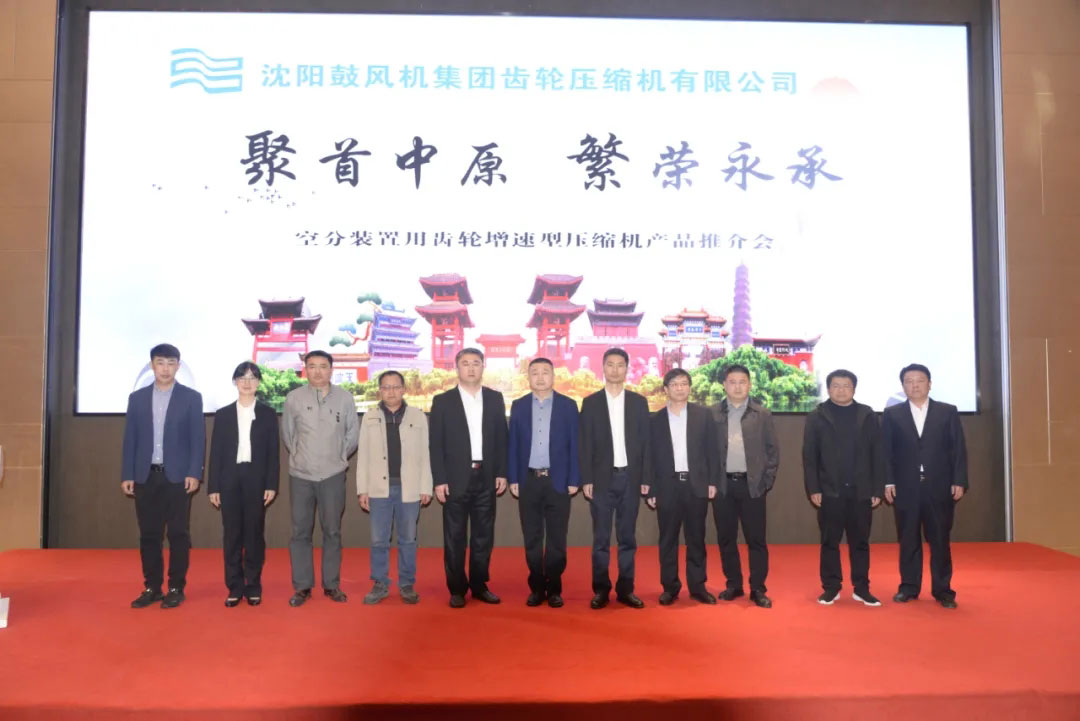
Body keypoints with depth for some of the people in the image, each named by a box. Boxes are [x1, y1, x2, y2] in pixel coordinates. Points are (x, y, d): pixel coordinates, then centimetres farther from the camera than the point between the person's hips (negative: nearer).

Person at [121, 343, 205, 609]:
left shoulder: (191, 397, 2)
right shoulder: (137, 398, 9)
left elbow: (198, 439, -2)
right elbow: (130, 439, 8)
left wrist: (194, 473, -10)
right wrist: (127, 475, 1)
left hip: (177, 476, -2)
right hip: (145, 476, 3)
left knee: (178, 534, 1)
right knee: (149, 534, 7)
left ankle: (176, 588, 10)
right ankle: (152, 587, 17)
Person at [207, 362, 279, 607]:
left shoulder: (268, 414, 5)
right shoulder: (223, 414, 8)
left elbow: (273, 452, 2)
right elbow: (216, 452, 5)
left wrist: (271, 484, -5)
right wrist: (213, 486, -1)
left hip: (256, 479, -1)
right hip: (230, 480, 1)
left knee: (254, 533, 3)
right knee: (232, 534, 4)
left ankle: (253, 586, 12)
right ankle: (234, 587, 12)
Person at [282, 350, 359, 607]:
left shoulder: (345, 397, -3)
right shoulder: (293, 398, -4)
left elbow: (353, 432, 7)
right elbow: (287, 433, 9)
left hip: (333, 475, 0)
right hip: (300, 474, 0)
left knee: (332, 531, 7)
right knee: (300, 532, 5)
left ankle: (332, 585, 18)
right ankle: (302, 586, 15)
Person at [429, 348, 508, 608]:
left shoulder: (495, 398, 7)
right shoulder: (442, 401, 0)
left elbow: (502, 438, 9)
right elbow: (435, 444, -3)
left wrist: (502, 473, 2)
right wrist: (439, 480, -9)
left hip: (486, 478, 3)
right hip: (456, 479, -2)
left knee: (483, 535, 9)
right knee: (455, 537, 4)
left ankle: (479, 585, 21)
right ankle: (457, 589, 15)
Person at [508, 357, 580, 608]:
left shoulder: (568, 406, 2)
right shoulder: (518, 406, 7)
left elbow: (574, 445, 0)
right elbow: (513, 445, 6)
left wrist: (574, 480, -5)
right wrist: (513, 479, 0)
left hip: (558, 480, -1)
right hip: (528, 480, 2)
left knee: (556, 539, 5)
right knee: (532, 538, 7)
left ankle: (554, 588, 16)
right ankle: (536, 587, 17)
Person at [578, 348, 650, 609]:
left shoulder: (639, 402, 7)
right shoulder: (591, 402, 3)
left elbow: (646, 442, 6)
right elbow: (584, 444, 0)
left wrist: (646, 477, -1)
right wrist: (586, 479, -7)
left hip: (630, 477, 1)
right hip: (602, 478, -1)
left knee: (627, 537, 7)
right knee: (601, 538, 3)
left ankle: (625, 589, 15)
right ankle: (601, 589, 12)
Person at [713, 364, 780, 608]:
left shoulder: (762, 414, 3)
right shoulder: (713, 414, 3)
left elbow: (773, 449, 4)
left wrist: (767, 480, -2)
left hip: (752, 484, -1)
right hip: (723, 484, 1)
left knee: (756, 539, 2)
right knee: (726, 538, 8)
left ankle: (758, 589, 10)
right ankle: (733, 584, 20)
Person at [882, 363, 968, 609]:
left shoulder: (948, 412, 6)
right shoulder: (892, 414, 6)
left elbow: (959, 450, 3)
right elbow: (886, 451, 3)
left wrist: (959, 481, -5)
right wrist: (888, 482, -5)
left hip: (939, 488, 0)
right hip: (905, 488, 0)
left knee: (940, 541, 5)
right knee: (908, 541, 7)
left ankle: (942, 590, 15)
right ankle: (908, 588, 16)